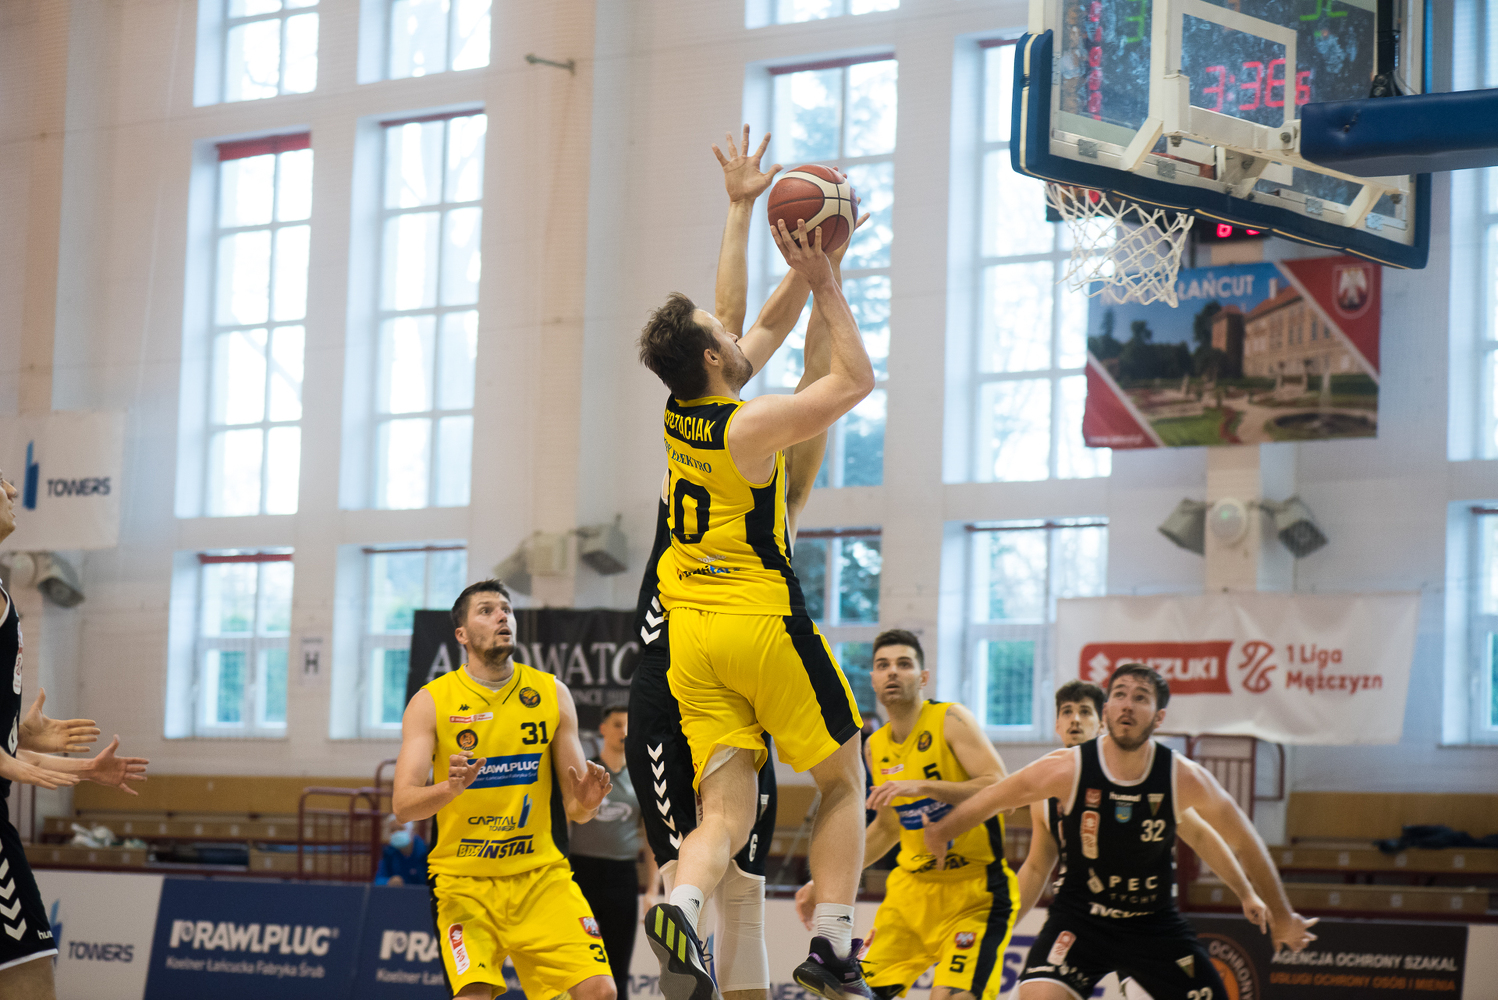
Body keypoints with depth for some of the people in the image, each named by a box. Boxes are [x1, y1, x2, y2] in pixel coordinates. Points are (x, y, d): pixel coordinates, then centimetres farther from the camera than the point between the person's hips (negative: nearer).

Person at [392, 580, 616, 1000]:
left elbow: (575, 809, 8)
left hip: (542, 875, 2)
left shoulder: (552, 694, 5)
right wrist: (451, 788, -30)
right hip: (463, 881, -2)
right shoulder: (431, 702, -2)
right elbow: (403, 805, -10)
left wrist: (586, 802, -16)